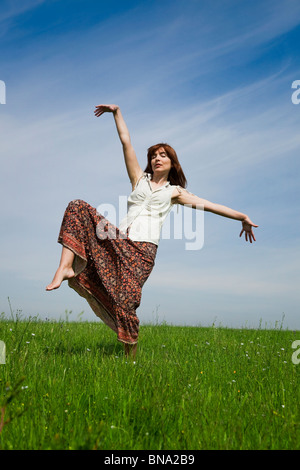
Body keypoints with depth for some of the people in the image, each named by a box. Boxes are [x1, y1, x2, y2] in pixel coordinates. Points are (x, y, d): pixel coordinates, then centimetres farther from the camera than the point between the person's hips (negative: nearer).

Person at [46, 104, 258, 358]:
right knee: (78, 207, -13)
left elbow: (210, 205, 9)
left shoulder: (175, 192, 17)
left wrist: (242, 217, 2)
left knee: (124, 303, -17)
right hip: (118, 240, 3)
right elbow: (126, 141, 19)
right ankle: (67, 267, -24)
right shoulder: (140, 179, 22)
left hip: (142, 249, -3)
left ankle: (132, 355, 2)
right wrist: (117, 112, 18)